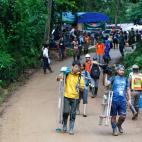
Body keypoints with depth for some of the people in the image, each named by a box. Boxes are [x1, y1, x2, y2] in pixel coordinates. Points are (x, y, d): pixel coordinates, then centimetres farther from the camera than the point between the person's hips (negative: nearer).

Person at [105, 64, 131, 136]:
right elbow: (106, 84, -13)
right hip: (114, 100, -3)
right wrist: (106, 75, -15)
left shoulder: (125, 79, 12)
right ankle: (114, 129, 19)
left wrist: (129, 99, 13)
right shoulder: (113, 78, 1)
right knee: (114, 116, 4)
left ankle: (119, 125, 28)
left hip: (123, 100, 3)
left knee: (123, 116, -1)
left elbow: (128, 90, 18)